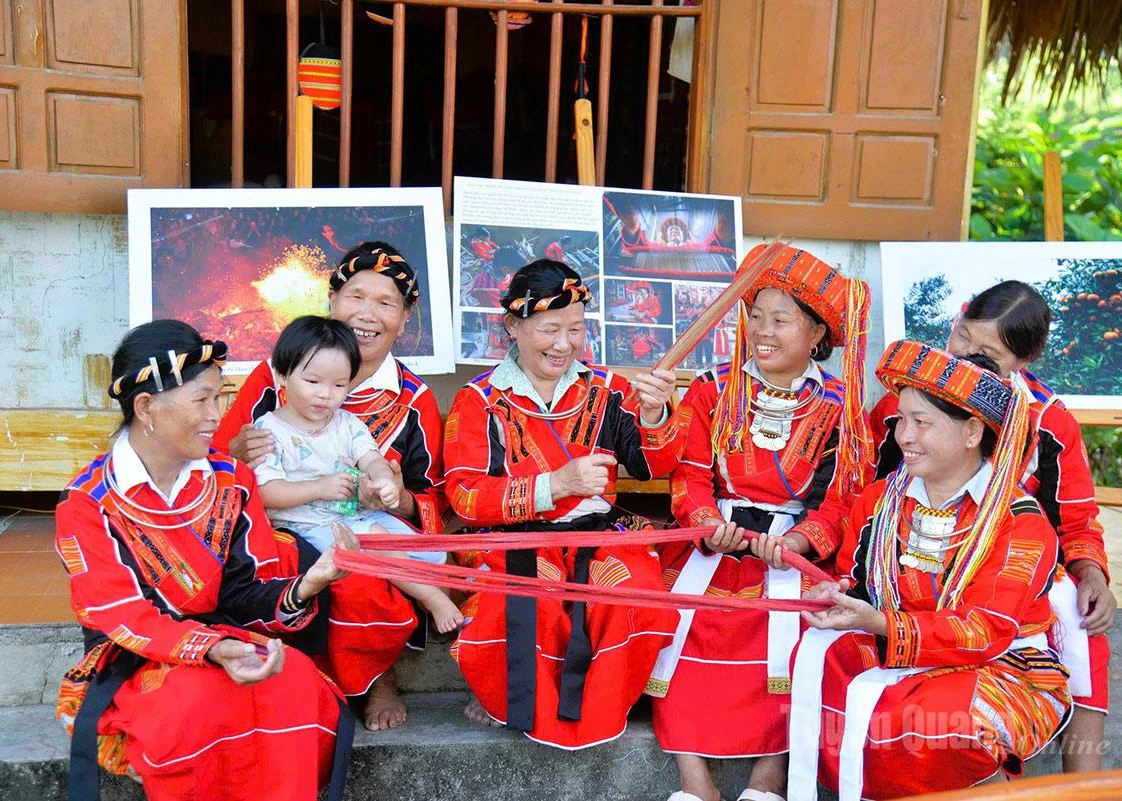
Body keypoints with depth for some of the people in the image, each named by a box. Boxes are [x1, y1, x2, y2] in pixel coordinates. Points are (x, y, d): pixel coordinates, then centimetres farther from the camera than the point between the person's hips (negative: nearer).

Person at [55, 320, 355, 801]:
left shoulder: (230, 480, 4)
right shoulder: (86, 504, -7)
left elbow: (244, 593, 0)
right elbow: (123, 618, -15)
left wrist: (302, 588, -23)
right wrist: (213, 650, -33)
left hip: (226, 643, 3)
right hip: (133, 665, -3)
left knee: (296, 680, -30)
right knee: (205, 697, -35)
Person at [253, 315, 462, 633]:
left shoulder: (347, 424, 12)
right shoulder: (268, 431, -5)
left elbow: (372, 459, -1)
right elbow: (265, 493, -11)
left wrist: (384, 480, -26)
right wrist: (319, 488, -21)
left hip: (361, 513, 6)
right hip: (310, 525, -6)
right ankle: (433, 599, -21)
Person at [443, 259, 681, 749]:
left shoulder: (605, 390, 11)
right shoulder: (479, 400, 3)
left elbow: (653, 468, 6)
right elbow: (465, 497, -8)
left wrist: (653, 415, -16)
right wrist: (555, 483, -19)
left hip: (597, 535, 3)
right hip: (515, 540, -2)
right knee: (529, 610, -34)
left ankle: (591, 709, 1)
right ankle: (514, 702, 1)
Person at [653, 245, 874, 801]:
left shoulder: (838, 409, 5)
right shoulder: (711, 391, 8)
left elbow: (844, 501, -2)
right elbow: (689, 478, 1)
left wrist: (800, 539, -21)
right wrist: (709, 525, -19)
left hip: (797, 550, -1)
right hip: (712, 543, 1)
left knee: (795, 621, -29)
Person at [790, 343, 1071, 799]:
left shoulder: (1020, 522, -14)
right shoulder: (881, 499, 3)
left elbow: (986, 632, -21)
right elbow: (855, 578, 10)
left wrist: (880, 624, -33)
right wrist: (835, 594, -16)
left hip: (1005, 673, -5)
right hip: (903, 659, 6)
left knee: (875, 705, -32)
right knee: (820, 651, -23)